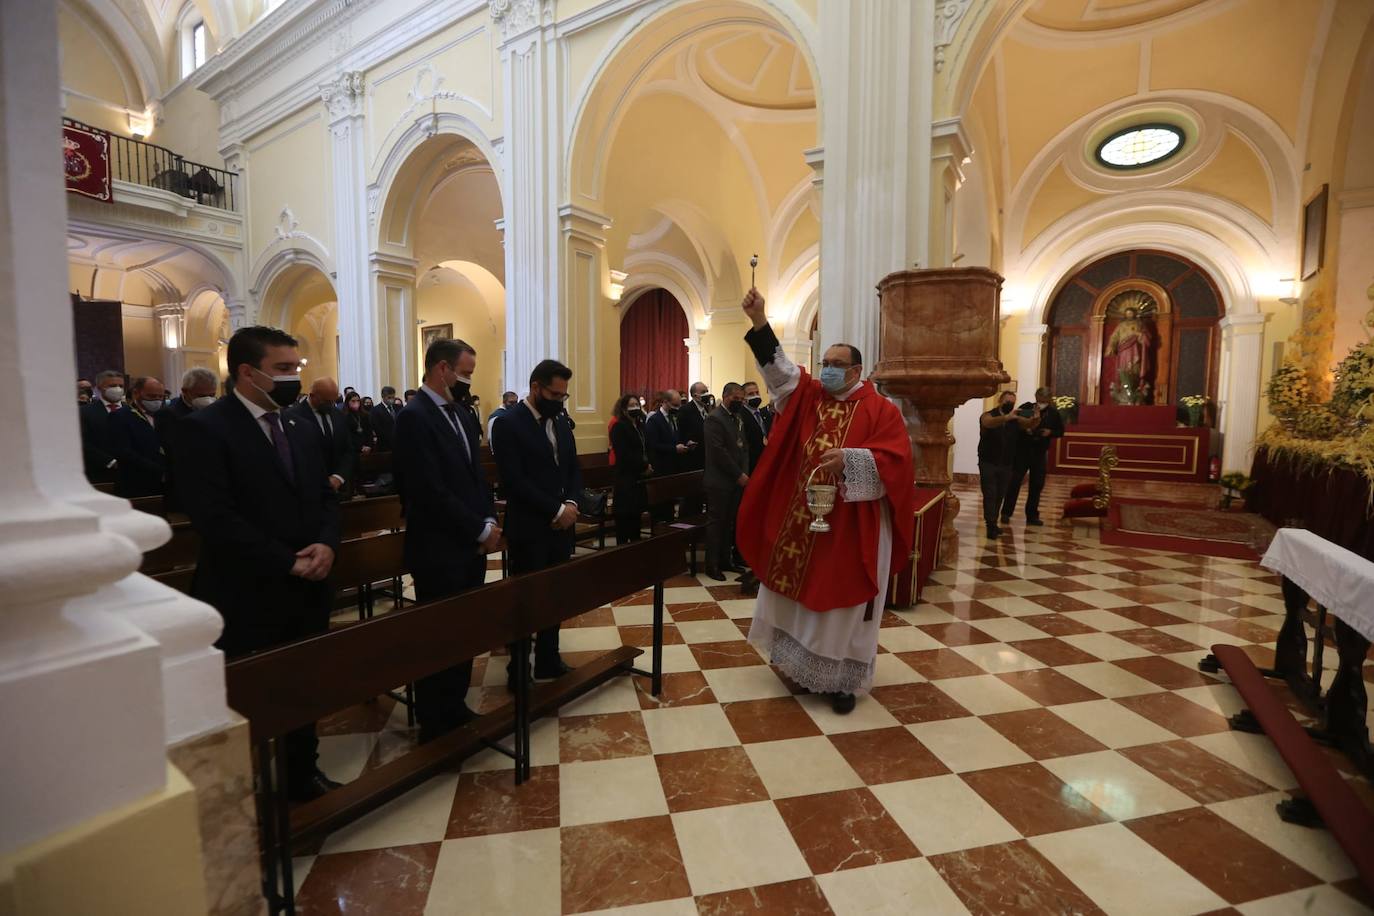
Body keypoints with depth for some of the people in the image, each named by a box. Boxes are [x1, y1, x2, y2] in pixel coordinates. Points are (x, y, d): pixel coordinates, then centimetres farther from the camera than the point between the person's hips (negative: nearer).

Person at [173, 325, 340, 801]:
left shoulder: (300, 430, 12)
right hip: (248, 596, -6)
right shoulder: (202, 428, -10)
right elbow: (215, 518, -17)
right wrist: (286, 562, -17)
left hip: (307, 590, 6)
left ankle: (302, 775, 34)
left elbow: (324, 497, 12)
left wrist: (325, 544, -7)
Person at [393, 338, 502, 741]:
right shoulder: (414, 417, -16)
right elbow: (431, 492, -22)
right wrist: (481, 530, -15)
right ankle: (435, 724, 25)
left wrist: (489, 521, -1)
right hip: (440, 551, -8)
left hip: (470, 546, 8)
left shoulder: (461, 414, 11)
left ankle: (456, 709, 34)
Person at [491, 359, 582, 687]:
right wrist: (556, 510, -18)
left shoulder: (561, 421, 10)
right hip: (529, 529, -6)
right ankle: (518, 671, 23)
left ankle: (548, 660, 30)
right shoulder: (508, 424, -12)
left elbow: (574, 469, 12)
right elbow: (514, 481, -19)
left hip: (561, 526, 6)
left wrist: (571, 504, -6)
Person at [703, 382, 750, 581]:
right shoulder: (714, 418, -10)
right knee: (716, 521, -1)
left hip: (737, 480, 7)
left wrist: (744, 473, -1)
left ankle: (725, 560, 21)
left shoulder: (739, 417, 14)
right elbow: (719, 452, -17)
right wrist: (739, 475, -14)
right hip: (719, 481, -7)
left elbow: (744, 447, 14)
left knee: (729, 522, 11)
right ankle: (712, 565, 7)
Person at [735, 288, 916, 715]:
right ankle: (801, 661, 33)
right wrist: (759, 320, -15)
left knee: (843, 602, 5)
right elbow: (778, 365, -4)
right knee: (798, 591, 13)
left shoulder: (881, 409, -6)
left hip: (851, 526, -4)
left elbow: (894, 460, -14)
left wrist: (849, 458, -28)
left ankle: (841, 680, 20)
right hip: (801, 520, 5)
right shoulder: (808, 395, 7)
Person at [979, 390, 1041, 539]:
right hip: (988, 463, -5)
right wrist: (1007, 417, -50)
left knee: (999, 496, 9)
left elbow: (1029, 424, -9)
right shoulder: (988, 416, -9)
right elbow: (990, 423, -32)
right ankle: (991, 526, -9)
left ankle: (993, 524, 19)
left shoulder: (1015, 419, 6)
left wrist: (1035, 418, -34)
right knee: (990, 495, -8)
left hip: (1006, 465, 5)